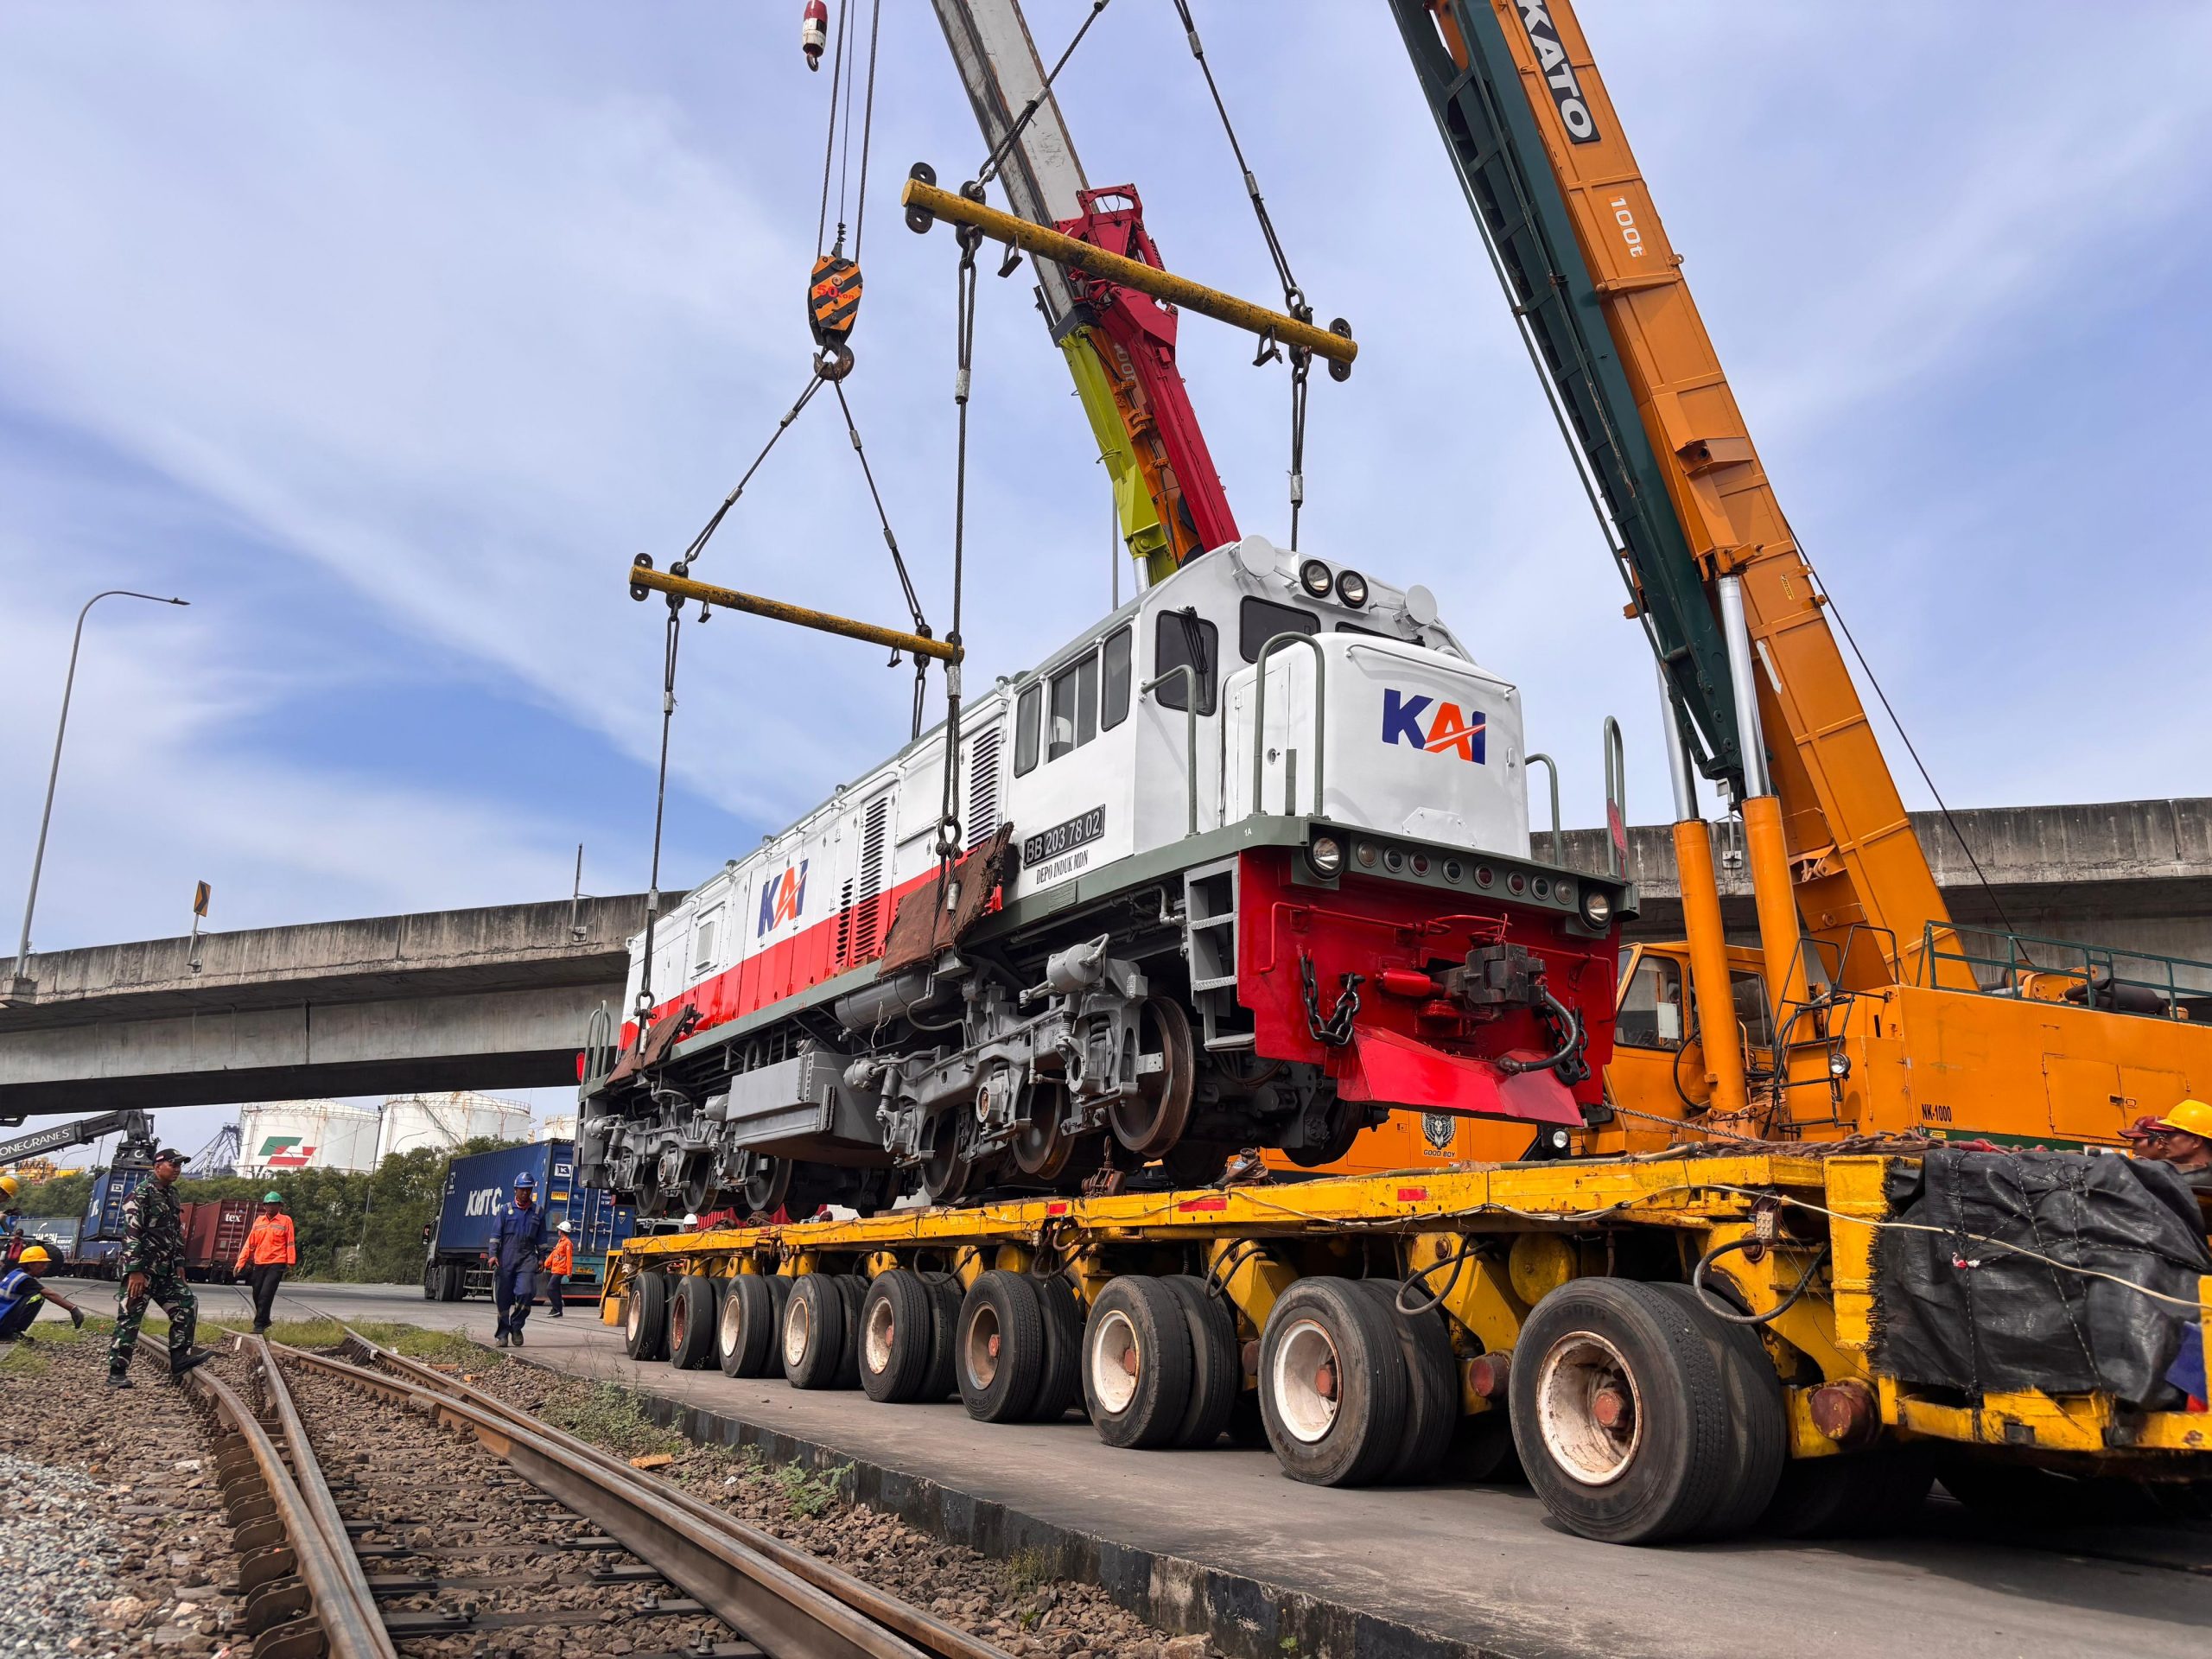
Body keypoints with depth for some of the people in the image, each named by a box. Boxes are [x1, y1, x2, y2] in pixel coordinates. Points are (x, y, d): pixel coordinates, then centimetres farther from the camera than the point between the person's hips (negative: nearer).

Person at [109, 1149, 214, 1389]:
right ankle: (117, 1373, 3)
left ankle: (180, 1359, 5)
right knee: (129, 1318, -4)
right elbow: (131, 1234, -19)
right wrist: (135, 1271, -23)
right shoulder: (142, 1193, -12)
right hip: (139, 1269, -9)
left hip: (165, 1270, 9)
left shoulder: (172, 1194, 16)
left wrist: (179, 1264, 19)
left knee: (187, 1303, 2)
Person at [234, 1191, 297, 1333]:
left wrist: (291, 1262, -9)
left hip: (276, 1264, -5)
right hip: (259, 1263, 5)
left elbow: (290, 1243, -3)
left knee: (266, 1295, -12)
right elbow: (250, 1243, 10)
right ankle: (264, 1321, 28)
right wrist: (241, 1262, 5)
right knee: (257, 1295, 9)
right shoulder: (259, 1220, 11)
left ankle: (259, 1324, -4)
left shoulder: (286, 1220, 1)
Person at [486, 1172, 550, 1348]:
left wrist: (541, 1258, 12)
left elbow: (541, 1238, 16)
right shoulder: (506, 1210, 7)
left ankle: (516, 1327, 4)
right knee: (503, 1297, 2)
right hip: (506, 1258, 0)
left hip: (527, 1257, 0)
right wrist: (493, 1254, -6)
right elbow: (496, 1234, 4)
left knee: (525, 1292, -15)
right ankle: (502, 1333, 12)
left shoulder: (538, 1212, 11)